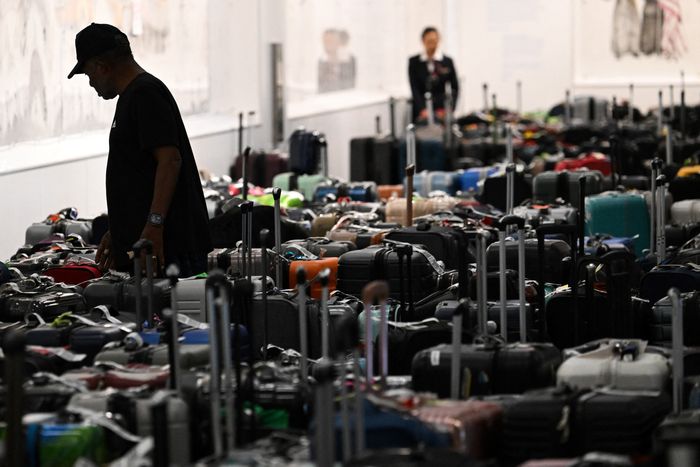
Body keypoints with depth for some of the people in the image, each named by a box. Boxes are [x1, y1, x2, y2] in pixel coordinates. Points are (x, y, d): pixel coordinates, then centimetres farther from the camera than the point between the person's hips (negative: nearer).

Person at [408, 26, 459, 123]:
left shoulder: (447, 62, 7)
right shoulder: (414, 62, 6)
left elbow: (455, 88, 8)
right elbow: (414, 89, -1)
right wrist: (422, 110, -15)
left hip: (441, 111, 0)